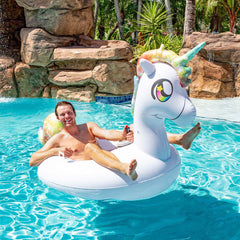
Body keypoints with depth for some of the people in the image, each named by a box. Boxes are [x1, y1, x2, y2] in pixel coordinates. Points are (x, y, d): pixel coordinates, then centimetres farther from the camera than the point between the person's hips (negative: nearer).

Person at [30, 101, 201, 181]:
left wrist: (122, 136, -25)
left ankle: (180, 139, -24)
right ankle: (124, 169, -67)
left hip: (106, 163, 5)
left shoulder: (88, 127, 18)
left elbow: (107, 134, -2)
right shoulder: (57, 139, 10)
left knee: (135, 129, -6)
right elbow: (32, 161, 3)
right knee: (89, 147, -37)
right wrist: (55, 151, -13)